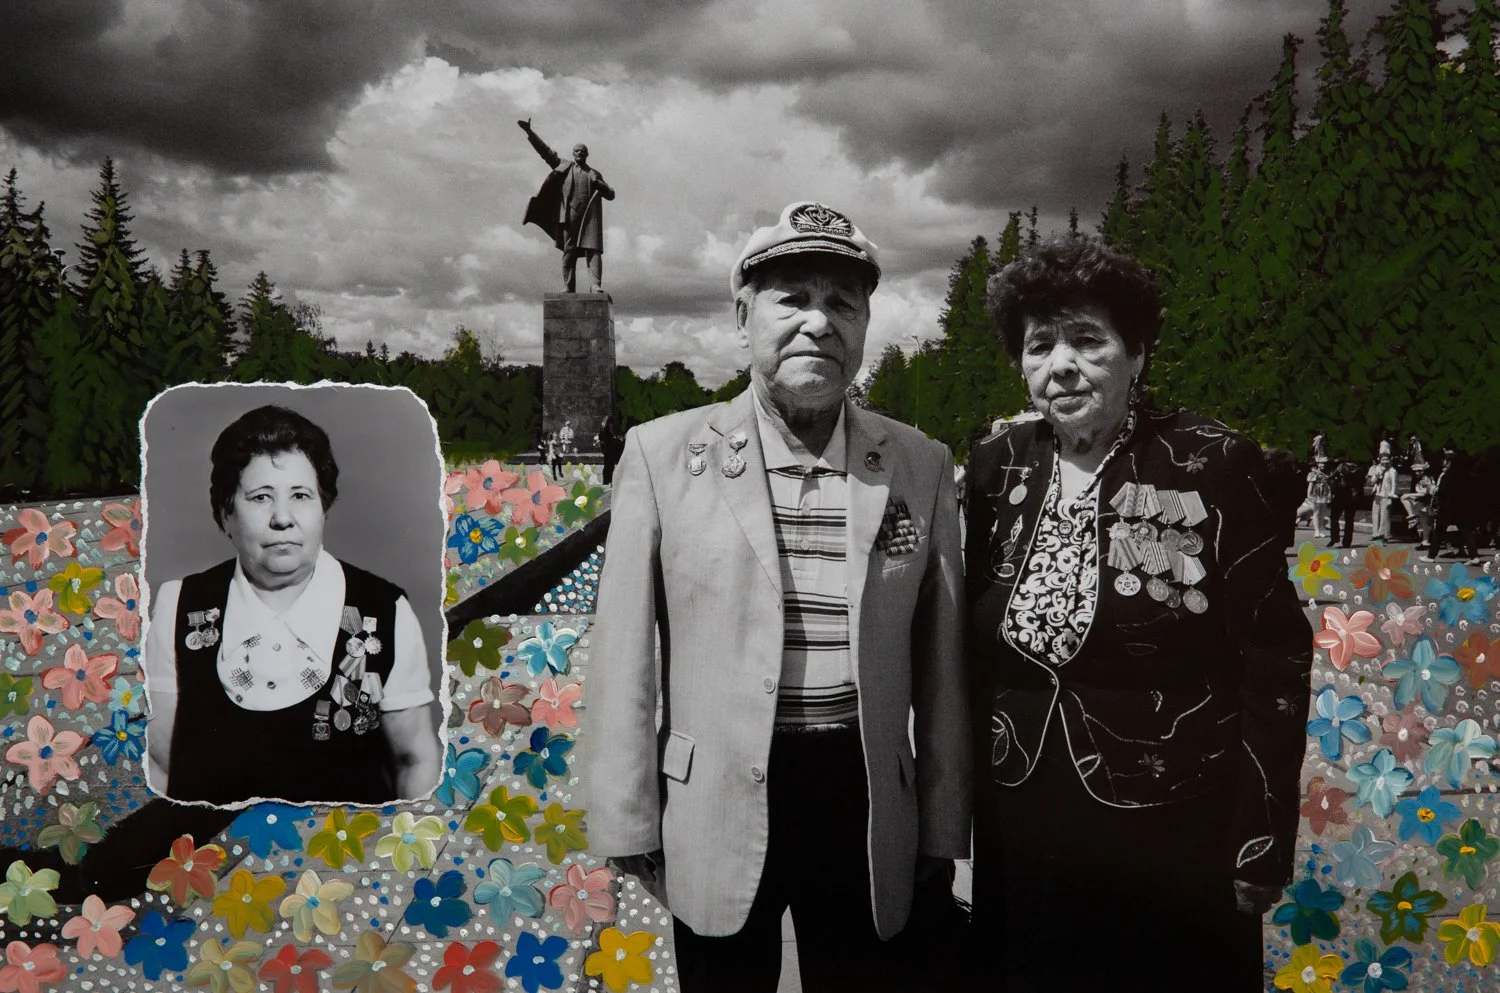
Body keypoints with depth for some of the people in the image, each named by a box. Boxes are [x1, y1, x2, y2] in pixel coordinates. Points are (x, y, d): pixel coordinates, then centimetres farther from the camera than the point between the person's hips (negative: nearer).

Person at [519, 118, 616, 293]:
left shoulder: (594, 174, 20)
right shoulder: (564, 167, 19)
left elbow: (611, 195, 16)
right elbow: (545, 151, 17)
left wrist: (598, 183, -3)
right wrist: (529, 132, 11)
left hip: (590, 217, 0)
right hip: (569, 216, 0)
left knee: (593, 250, -13)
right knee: (569, 253, -3)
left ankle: (598, 288, -22)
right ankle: (568, 290, -4)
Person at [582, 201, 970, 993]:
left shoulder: (921, 466, 1)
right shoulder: (662, 453, -5)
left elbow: (941, 664, 6)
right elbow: (625, 656, -2)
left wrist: (942, 829, 8)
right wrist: (628, 823, -2)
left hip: (869, 811, 2)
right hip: (717, 815, -1)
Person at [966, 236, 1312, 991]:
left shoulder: (1212, 465, -11)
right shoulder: (997, 468, 0)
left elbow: (1274, 660, -9)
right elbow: (970, 652, 8)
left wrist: (1261, 844, -10)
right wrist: (961, 803, 8)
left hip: (1178, 841, -3)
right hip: (1019, 839, 4)